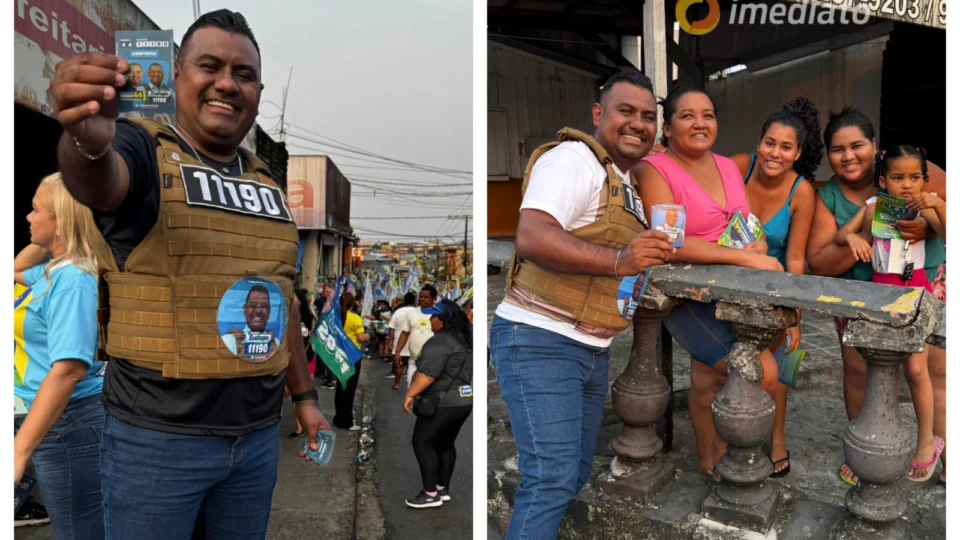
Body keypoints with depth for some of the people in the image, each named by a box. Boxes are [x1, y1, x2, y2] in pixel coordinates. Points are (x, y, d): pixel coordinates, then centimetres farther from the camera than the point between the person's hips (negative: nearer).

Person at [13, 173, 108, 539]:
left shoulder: (73, 279, -21)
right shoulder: (52, 269, 8)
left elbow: (69, 370, -30)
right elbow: (15, 271, 32)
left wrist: (19, 451, -31)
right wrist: (44, 241, 12)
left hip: (70, 423, -10)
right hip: (58, 419, 10)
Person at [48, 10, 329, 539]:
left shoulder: (268, 184, 10)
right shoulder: (143, 149, -5)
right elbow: (100, 181, -29)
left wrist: (304, 394, 16)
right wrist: (88, 141, -52)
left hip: (258, 434, 5)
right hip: (157, 436, -5)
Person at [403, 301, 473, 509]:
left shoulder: (439, 342, -19)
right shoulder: (468, 336, 10)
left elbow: (427, 373, -25)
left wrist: (410, 394, -20)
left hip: (443, 403, -9)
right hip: (466, 400, 9)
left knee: (422, 443, 0)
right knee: (446, 444, 18)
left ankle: (431, 494, 2)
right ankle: (443, 489, 23)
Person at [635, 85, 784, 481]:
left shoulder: (728, 167, 12)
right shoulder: (654, 170, -10)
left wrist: (758, 245, -12)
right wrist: (746, 258, -23)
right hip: (688, 297, -6)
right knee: (762, 371, -14)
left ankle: (710, 451, 18)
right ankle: (715, 455, 11)